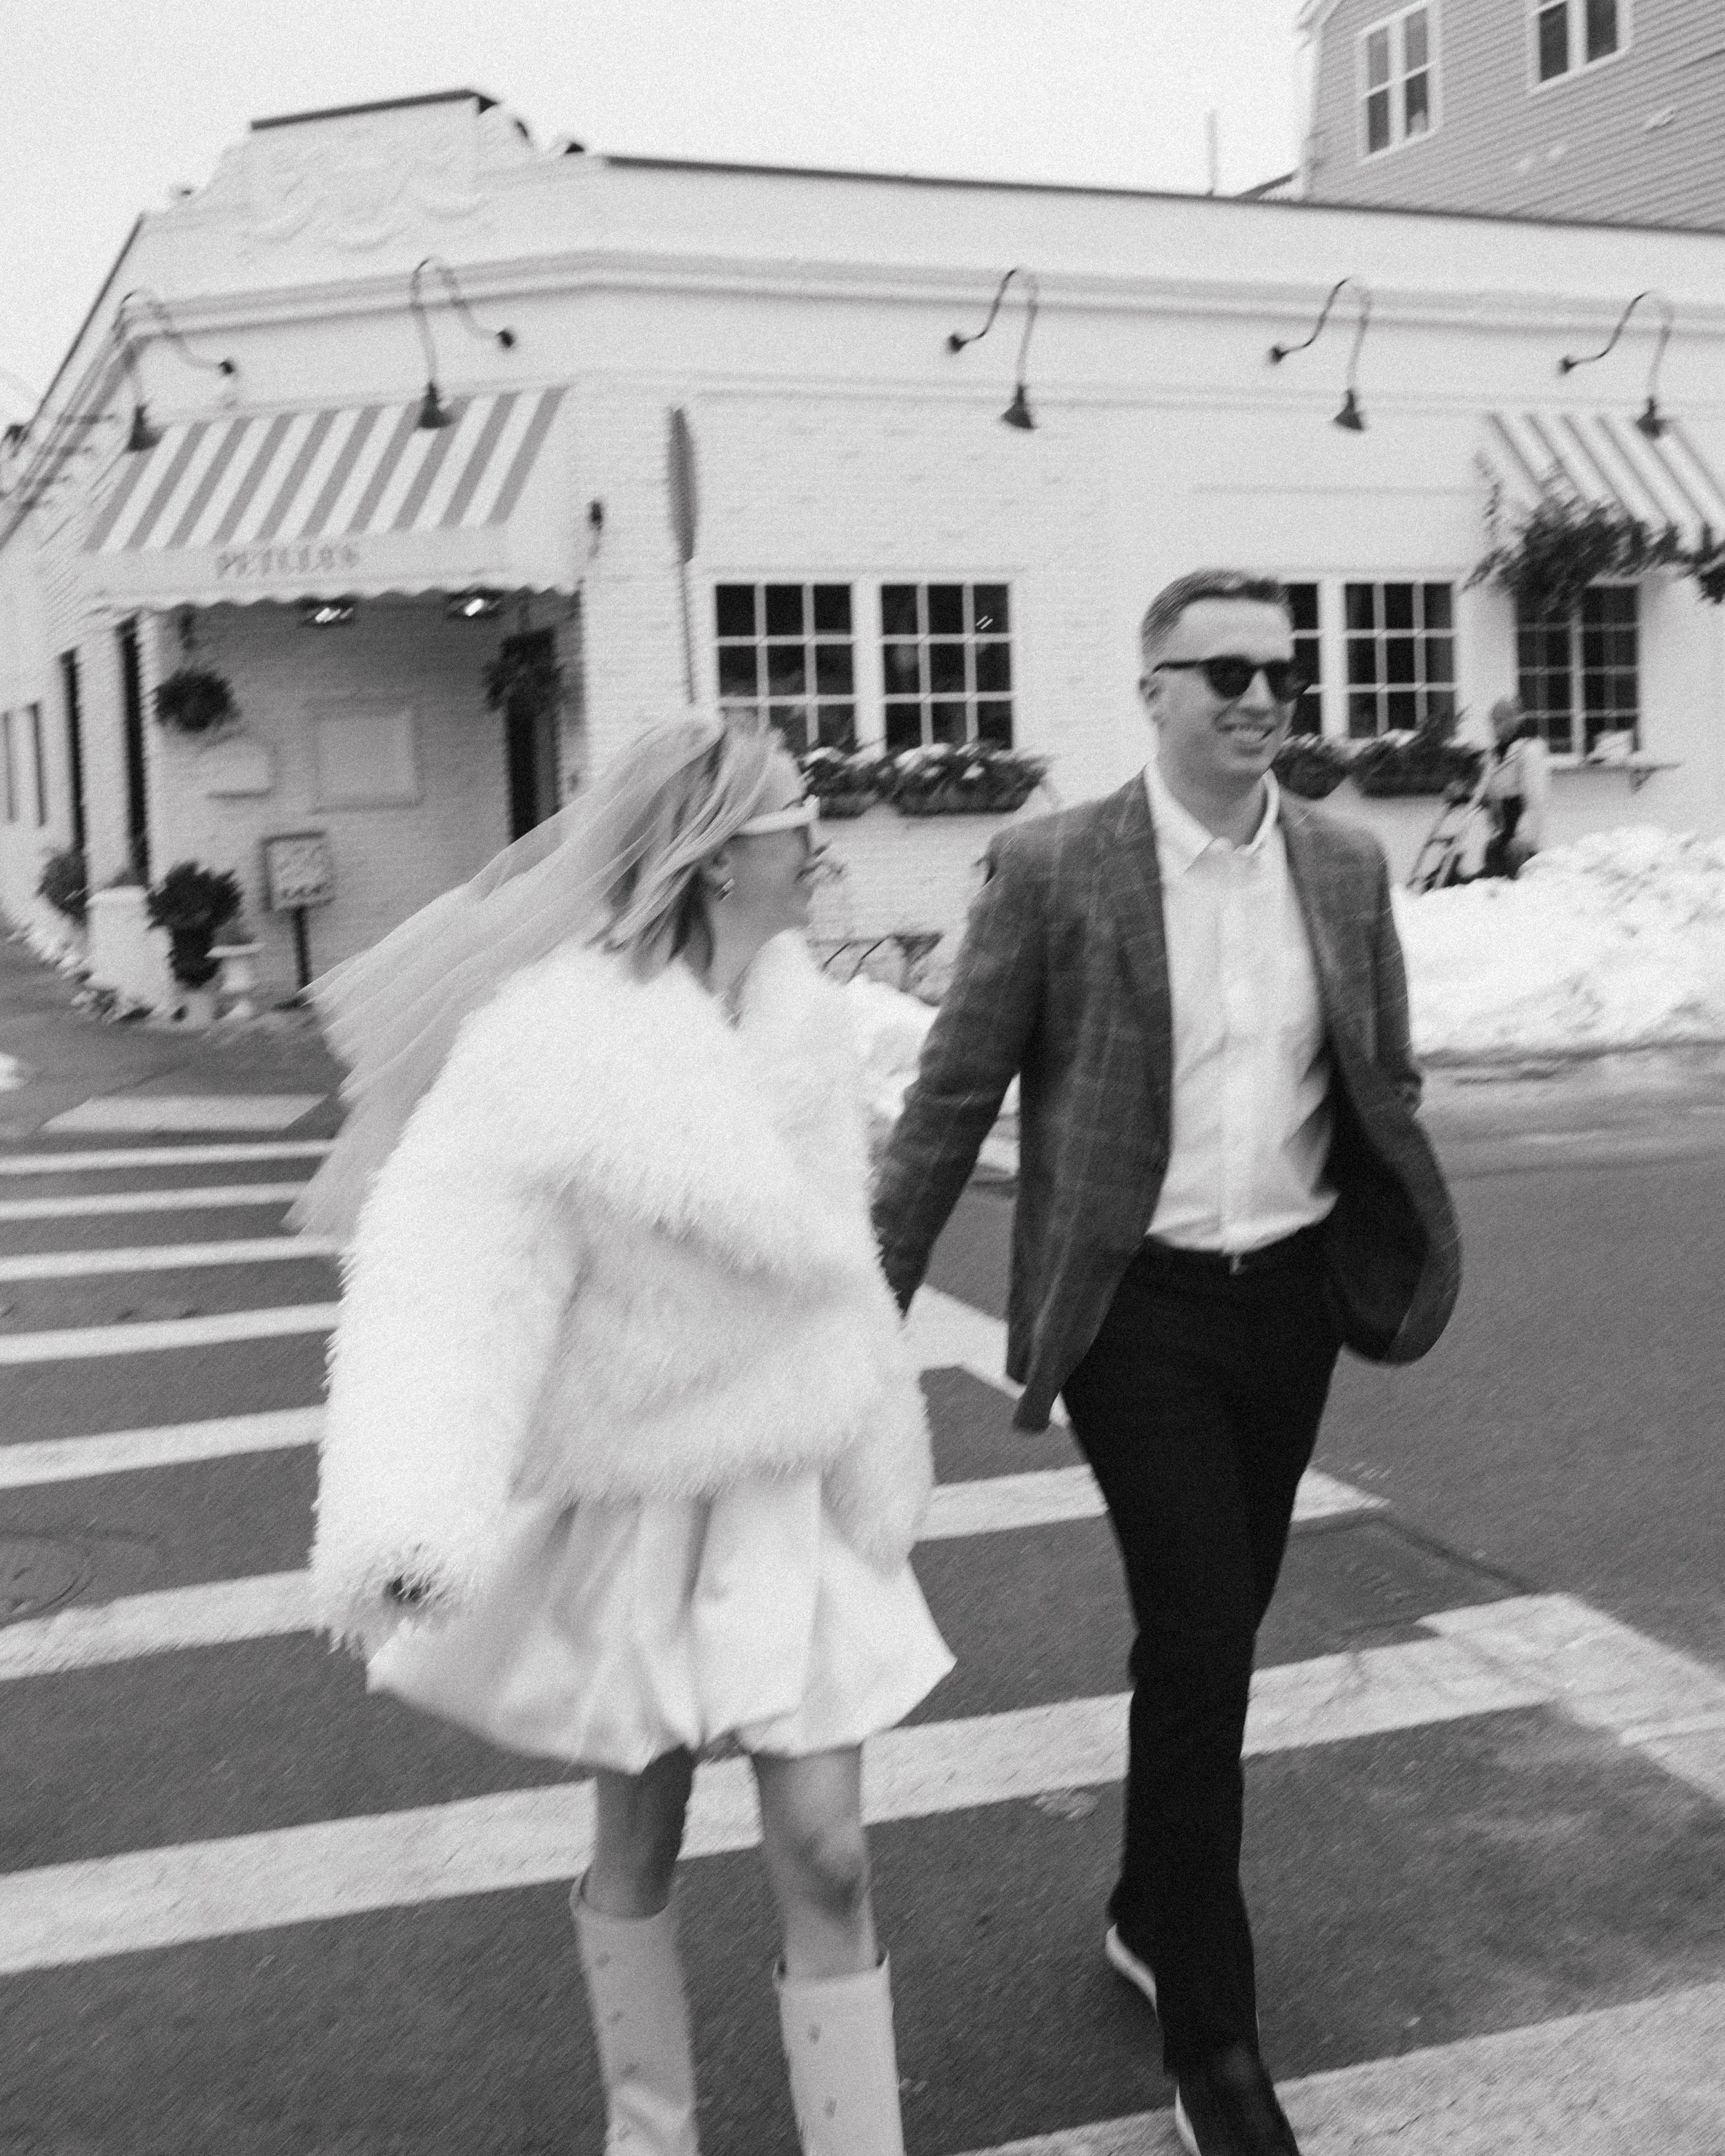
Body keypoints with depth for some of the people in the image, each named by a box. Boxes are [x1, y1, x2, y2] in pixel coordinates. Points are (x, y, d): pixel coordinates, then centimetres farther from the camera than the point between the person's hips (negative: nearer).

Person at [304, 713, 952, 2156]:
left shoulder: (800, 1018, -2)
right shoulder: (562, 1046, -23)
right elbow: (455, 1272, -34)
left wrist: (876, 1452, 17)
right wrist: (407, 1517, -49)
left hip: (787, 1500, 4)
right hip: (634, 1510, -4)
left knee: (823, 1851, 1)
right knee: (639, 1843, 15)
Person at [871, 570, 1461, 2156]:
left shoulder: (1347, 867, 5)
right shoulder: (1053, 869, -8)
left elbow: (1387, 1088, 12)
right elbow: (954, 1096, -5)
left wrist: (1414, 1250, 2)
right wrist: (874, 1295, -5)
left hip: (1292, 1299, 5)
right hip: (1140, 1310, -4)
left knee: (1215, 1628, 16)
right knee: (1199, 1635, -6)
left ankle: (1153, 1912, 39)